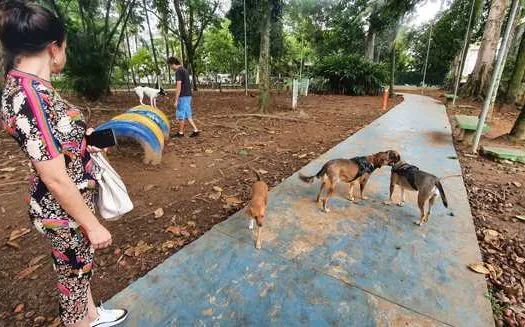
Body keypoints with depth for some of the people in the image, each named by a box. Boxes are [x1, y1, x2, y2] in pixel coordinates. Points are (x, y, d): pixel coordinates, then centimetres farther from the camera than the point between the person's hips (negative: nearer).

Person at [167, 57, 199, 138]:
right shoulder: (185, 70, 15)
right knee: (187, 114, 14)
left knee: (180, 115, 3)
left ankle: (181, 132, 13)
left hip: (183, 96, -9)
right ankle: (195, 130, 10)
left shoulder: (178, 72, -13)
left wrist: (176, 100, -16)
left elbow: (179, 86, -18)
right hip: (188, 95, 9)